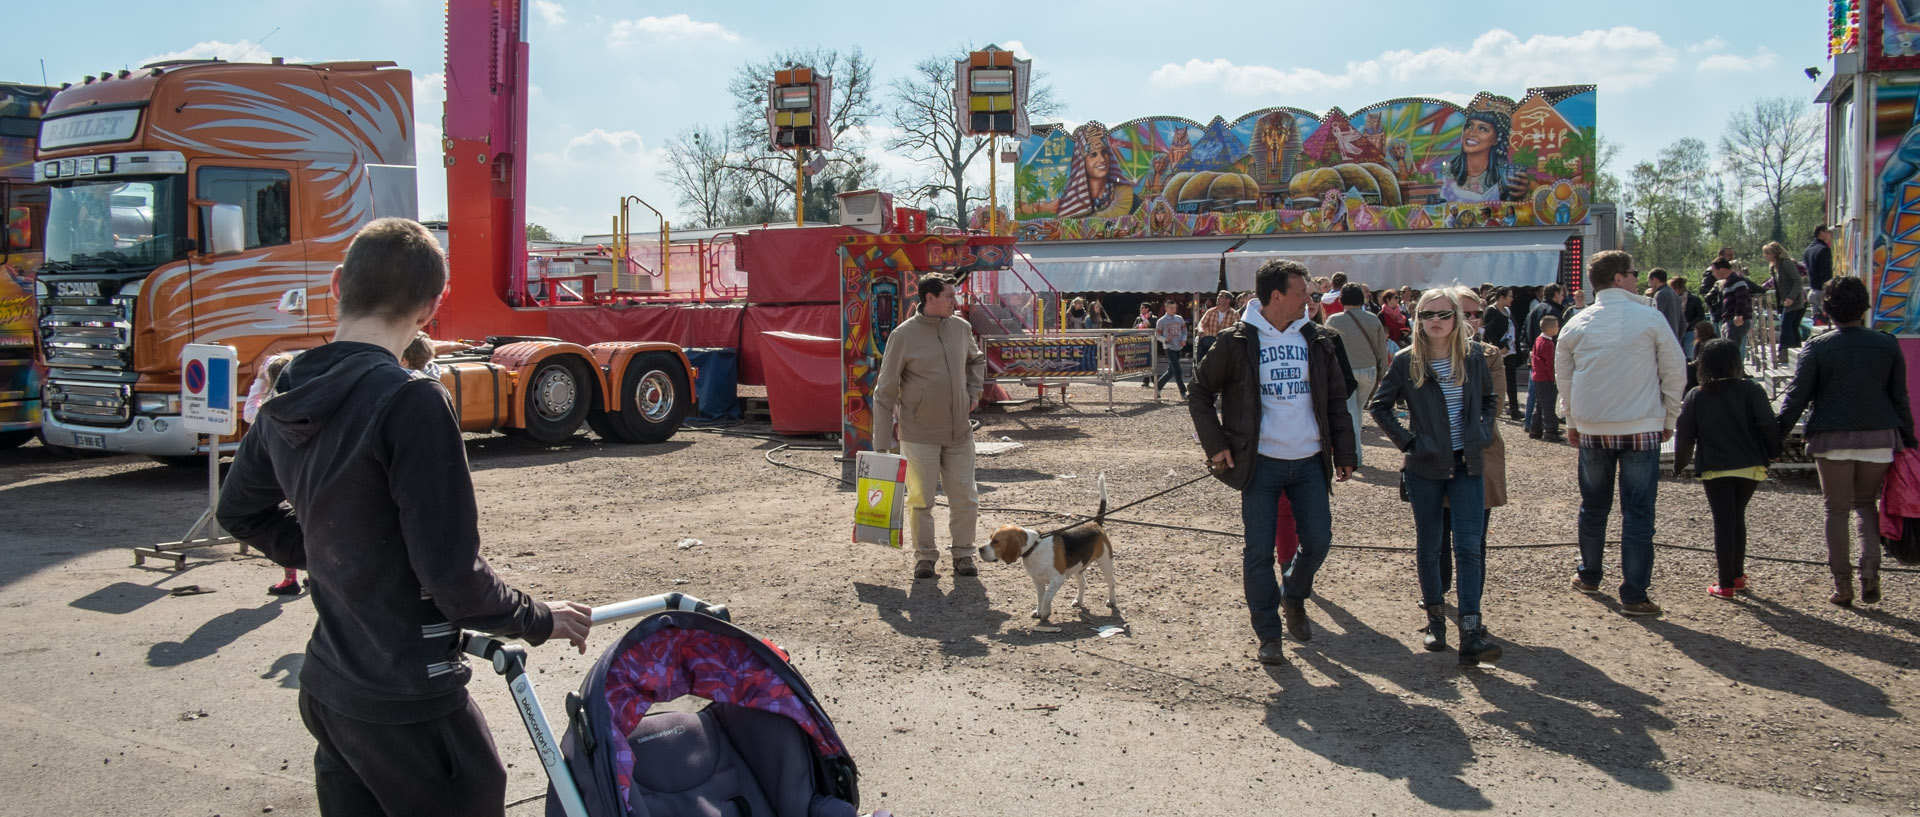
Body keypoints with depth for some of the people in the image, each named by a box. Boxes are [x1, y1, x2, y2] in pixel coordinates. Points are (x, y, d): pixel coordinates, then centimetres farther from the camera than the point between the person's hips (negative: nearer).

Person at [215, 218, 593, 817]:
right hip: (405, 706, -8)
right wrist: (539, 620, -6)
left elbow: (240, 513, 20)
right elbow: (453, 575, -22)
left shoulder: (286, 400, 2)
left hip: (326, 690, 8)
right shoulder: (412, 402, -23)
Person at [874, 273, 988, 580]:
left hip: (959, 431, 4)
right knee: (921, 499, 3)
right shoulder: (903, 335, -11)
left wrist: (974, 392, 11)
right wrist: (882, 442, -10)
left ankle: (962, 553, 23)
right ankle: (924, 557, 19)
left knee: (965, 497, 7)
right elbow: (885, 391, -8)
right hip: (919, 435, -4)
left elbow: (976, 360, 28)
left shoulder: (961, 328, 4)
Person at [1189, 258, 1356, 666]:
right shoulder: (1237, 342, -6)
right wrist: (1216, 444, -6)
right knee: (1259, 552, 1)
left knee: (1318, 540, 5)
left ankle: (1293, 597, 34)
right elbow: (1200, 393, 1)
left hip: (1309, 461, 3)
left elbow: (1336, 399, 12)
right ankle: (1268, 634, 15)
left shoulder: (1318, 340, 5)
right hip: (1261, 463, -3)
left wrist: (1344, 453, 8)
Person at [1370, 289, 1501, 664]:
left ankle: (1471, 632, -10)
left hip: (1467, 466, 1)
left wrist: (1482, 433, 3)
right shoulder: (1406, 362, -5)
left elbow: (1489, 400, 19)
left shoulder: (1474, 360, 2)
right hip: (1425, 468, -1)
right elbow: (1379, 406, 2)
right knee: (1428, 547, 8)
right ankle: (1435, 619, 25)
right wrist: (1406, 440, -7)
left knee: (1469, 546, -8)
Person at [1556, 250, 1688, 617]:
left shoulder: (1576, 325, 2)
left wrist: (1573, 421, 22)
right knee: (1638, 512, 0)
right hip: (1642, 428, -3)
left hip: (1592, 430, 3)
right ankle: (1634, 595, 0)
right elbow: (1675, 372, -2)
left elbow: (1562, 377, 10)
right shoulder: (1650, 319, -7)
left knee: (1593, 506, 18)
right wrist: (1668, 419, 10)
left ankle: (1589, 576, 30)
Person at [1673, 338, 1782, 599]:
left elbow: (1684, 436, -1)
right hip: (1749, 467, 1)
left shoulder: (1695, 397, -1)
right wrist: (1772, 453, 3)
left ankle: (1725, 583, 1)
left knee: (1723, 522, 3)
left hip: (1714, 469, -1)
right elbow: (1768, 425, -12)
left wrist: (1680, 465, 12)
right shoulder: (1751, 390, -3)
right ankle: (1737, 574, 25)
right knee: (1737, 517, 19)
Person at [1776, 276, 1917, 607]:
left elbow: (1796, 396, -7)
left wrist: (1776, 435, -3)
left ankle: (1842, 586, 5)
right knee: (1866, 504, 18)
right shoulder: (1887, 344, 4)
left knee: (1836, 509, 6)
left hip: (1833, 439, -2)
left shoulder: (1817, 347, -4)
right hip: (1879, 437, 2)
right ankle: (1870, 573, 0)